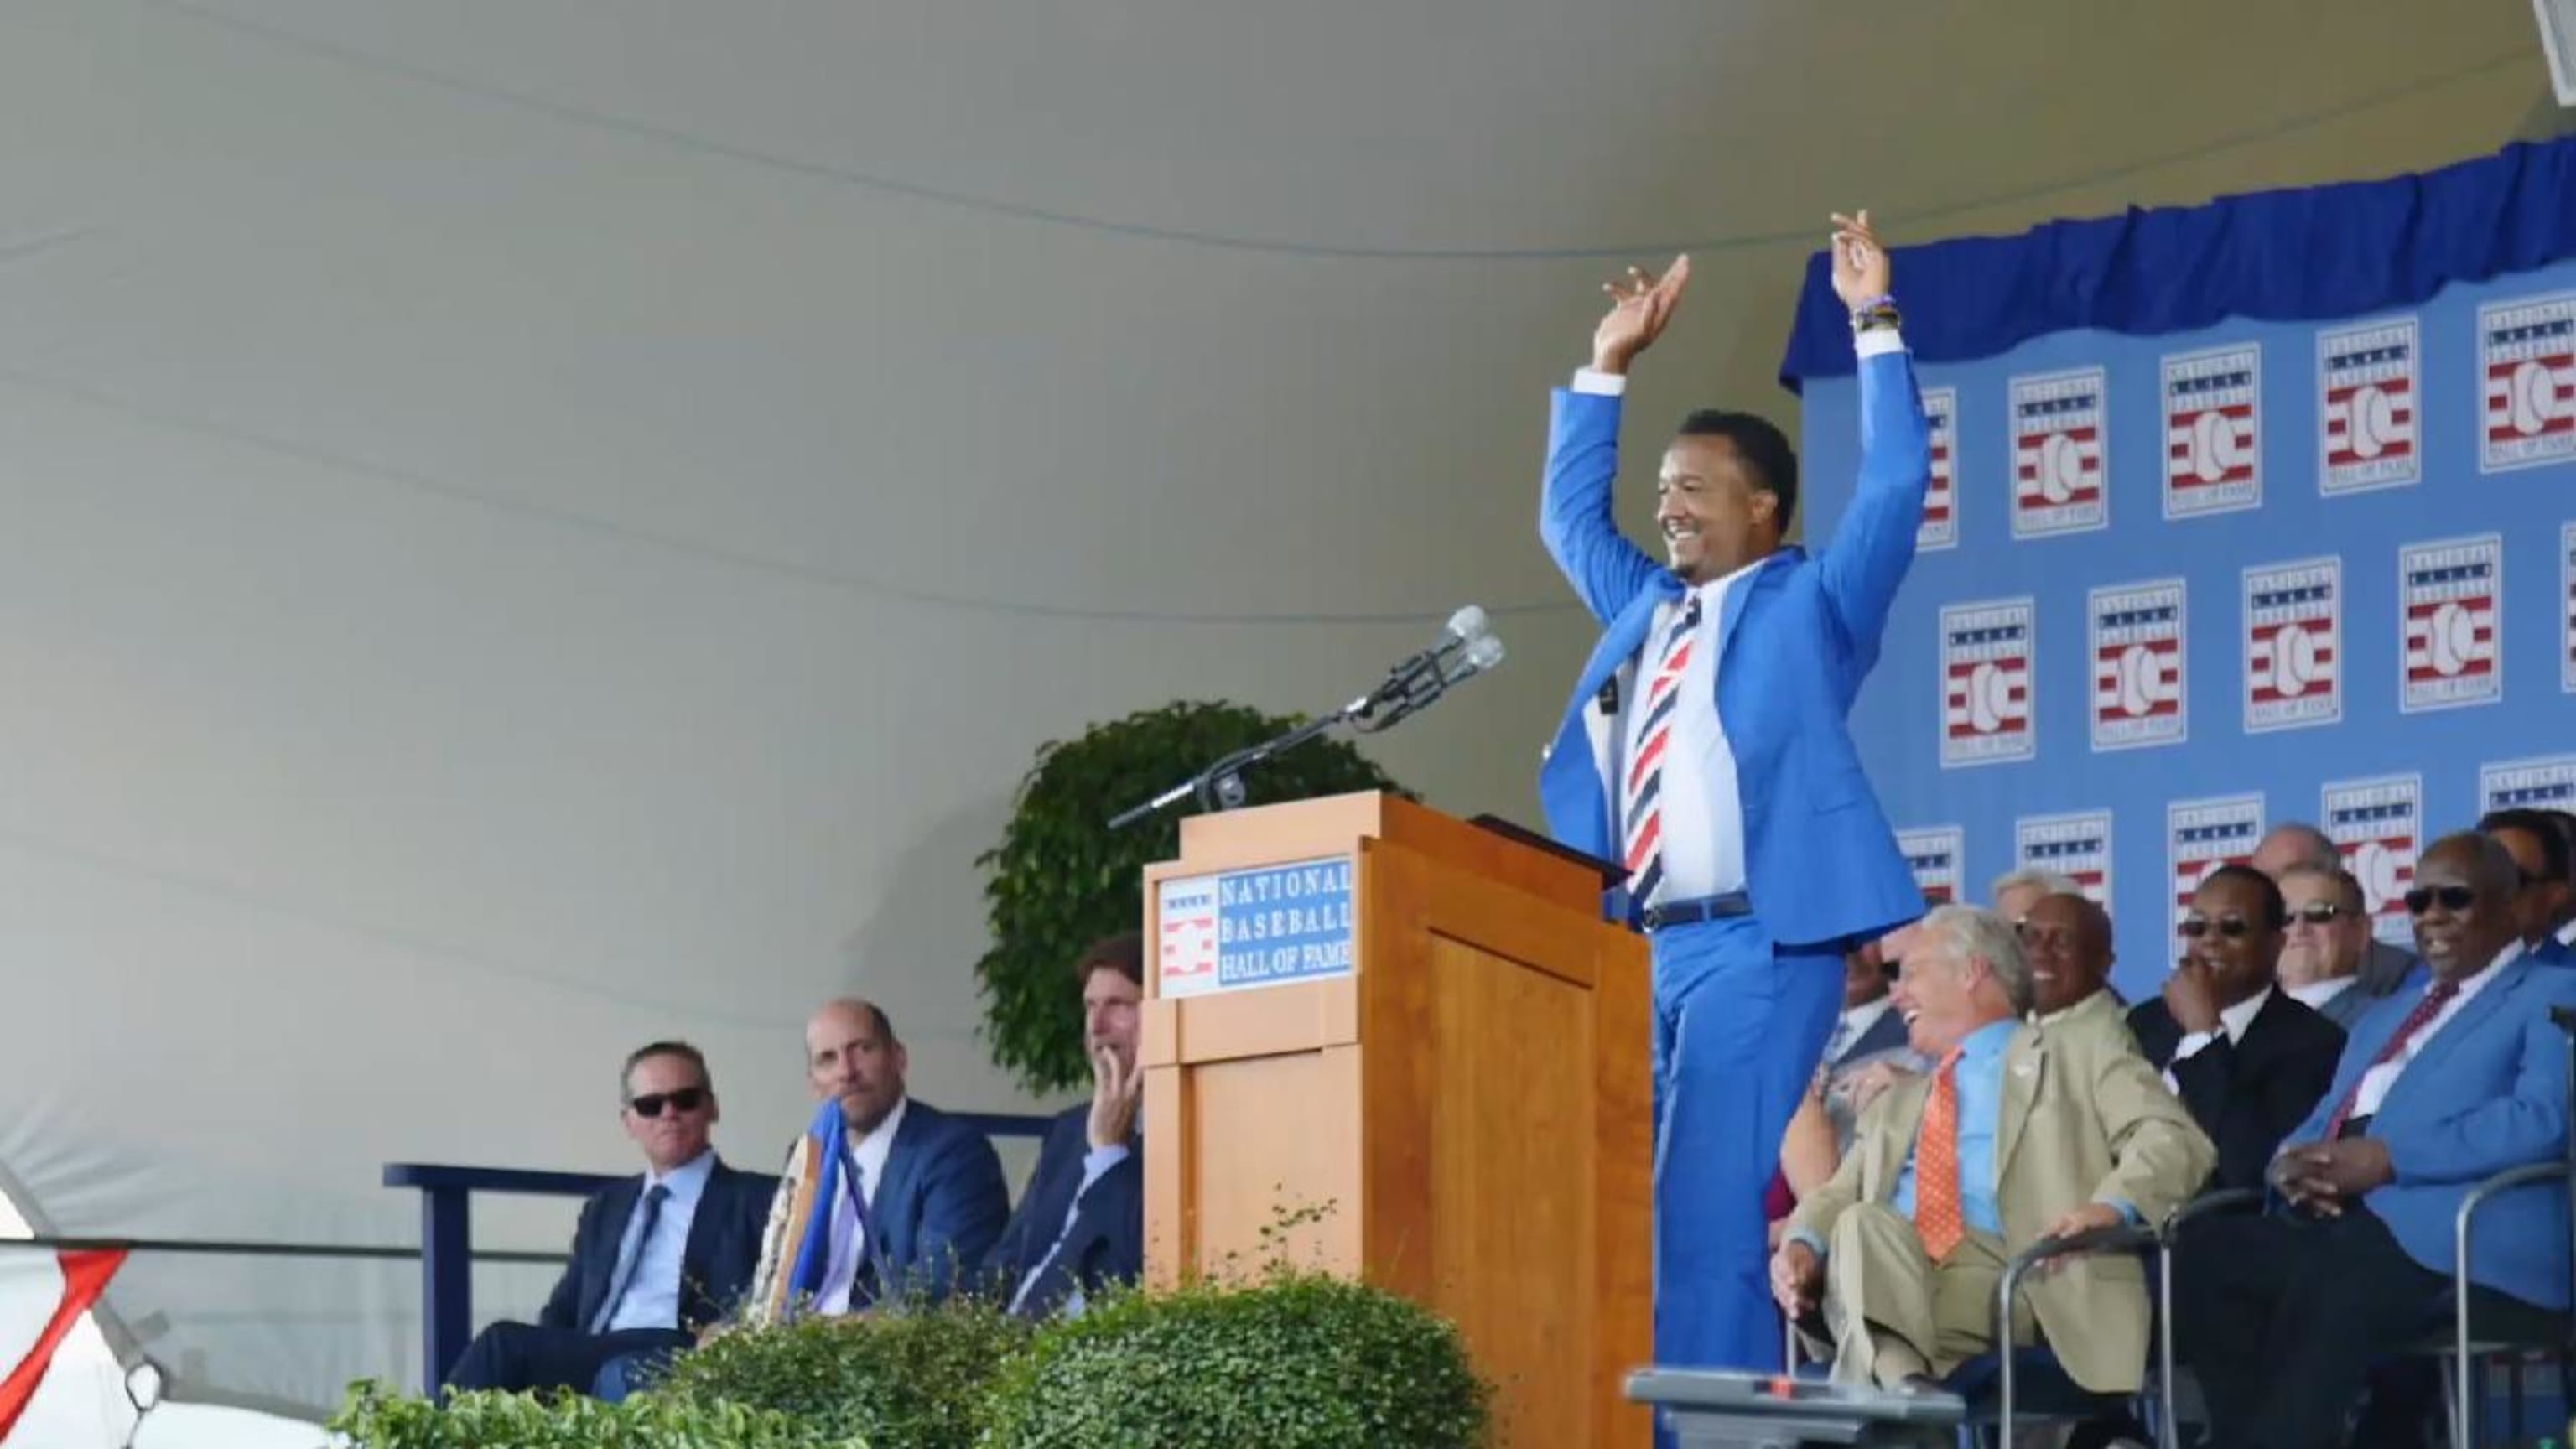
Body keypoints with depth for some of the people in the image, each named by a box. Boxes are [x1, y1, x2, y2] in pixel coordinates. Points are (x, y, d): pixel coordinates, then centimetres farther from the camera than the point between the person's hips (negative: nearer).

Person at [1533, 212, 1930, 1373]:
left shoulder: (1811, 603, 5)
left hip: (1759, 942, -7)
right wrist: (1609, 365, 26)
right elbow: (1568, 513, 32)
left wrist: (1873, 324, -5)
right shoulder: (1643, 608, 22)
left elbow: (1896, 483, -5)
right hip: (1645, 946, 7)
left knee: (1710, 1204, -13)